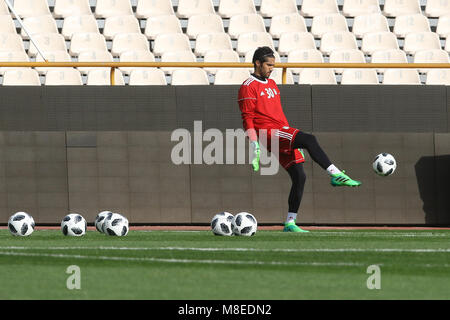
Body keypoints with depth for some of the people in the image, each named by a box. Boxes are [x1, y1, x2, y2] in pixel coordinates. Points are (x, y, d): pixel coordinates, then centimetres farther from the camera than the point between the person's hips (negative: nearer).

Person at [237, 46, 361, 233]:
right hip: (268, 132, -9)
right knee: (310, 139, -28)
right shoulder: (249, 87, -3)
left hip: (282, 133, 9)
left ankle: (290, 223, 3)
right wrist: (254, 146, -20)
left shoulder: (271, 84, 24)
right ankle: (336, 175, -33)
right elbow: (247, 119, -11)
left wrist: (295, 140, 28)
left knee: (299, 177, 1)